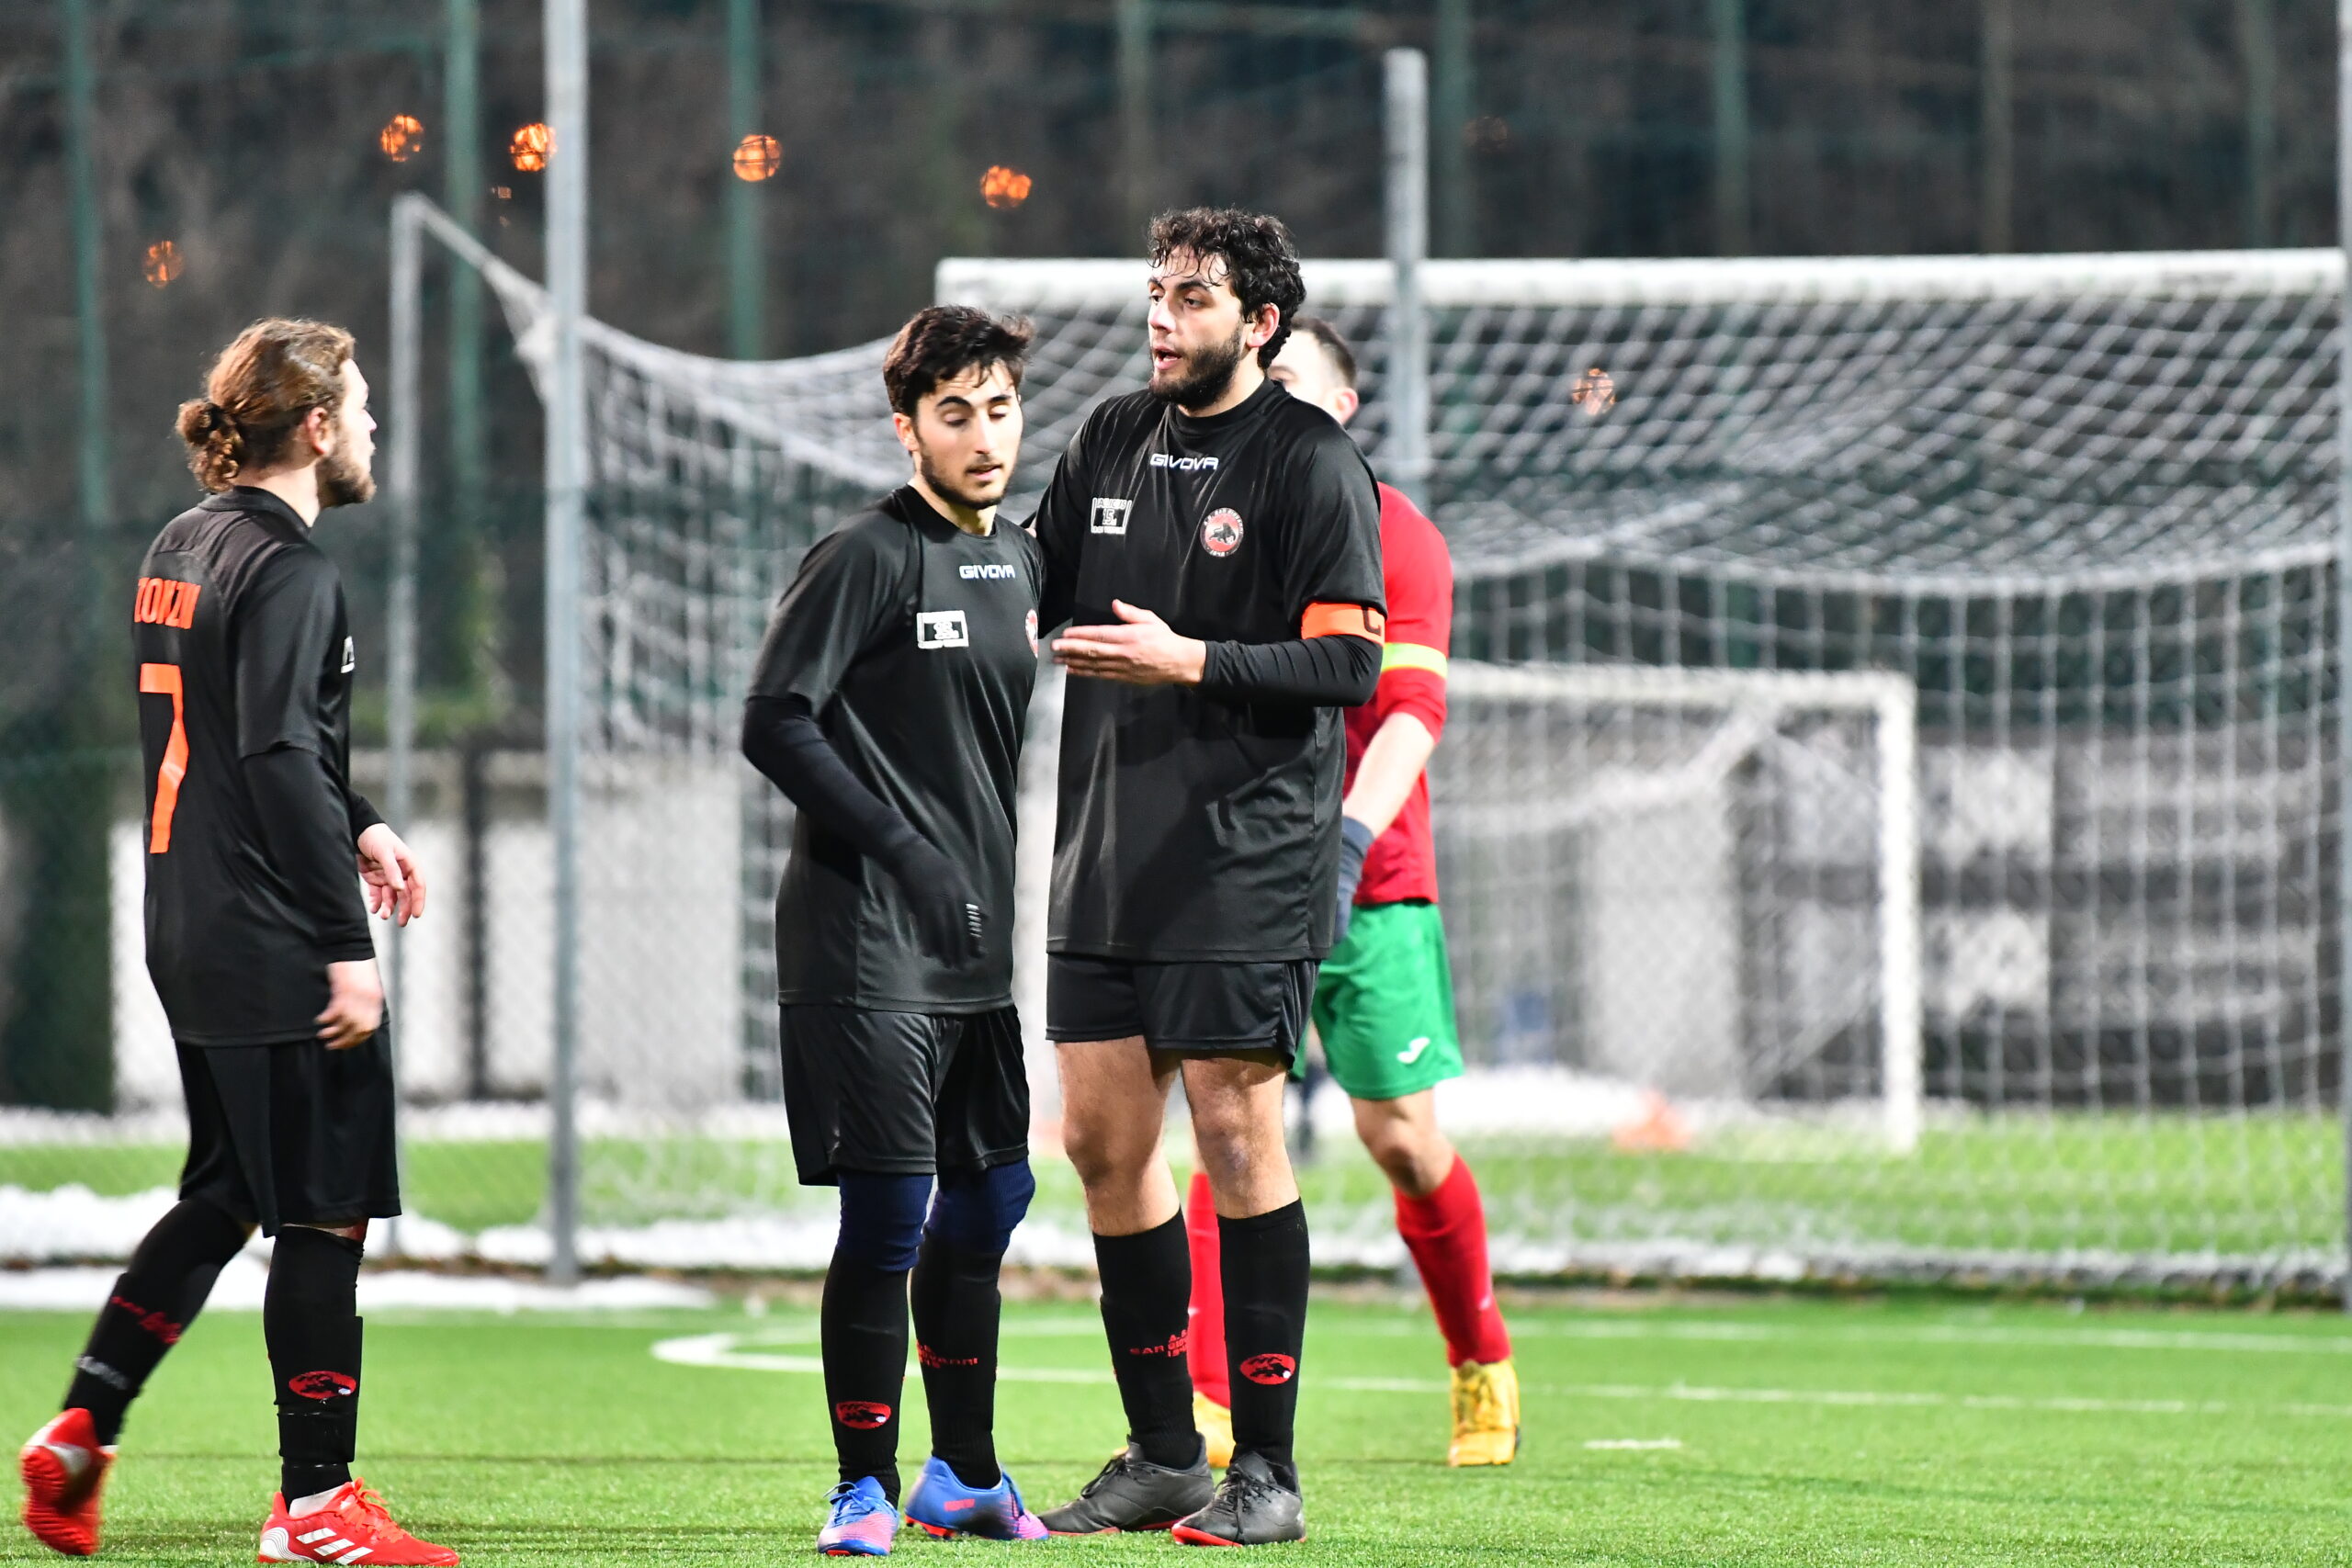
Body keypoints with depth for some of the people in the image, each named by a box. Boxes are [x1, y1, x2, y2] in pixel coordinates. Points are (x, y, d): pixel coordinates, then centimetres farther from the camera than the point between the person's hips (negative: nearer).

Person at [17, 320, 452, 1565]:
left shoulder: (182, 549, 13)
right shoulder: (286, 570, -16)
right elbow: (279, 760, -23)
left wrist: (355, 826, 24)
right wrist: (345, 946, -22)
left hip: (191, 936, 10)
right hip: (275, 949, -9)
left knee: (224, 1196, 19)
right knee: (323, 1215, -1)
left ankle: (81, 1430, 14)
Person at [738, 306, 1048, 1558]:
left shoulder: (1017, 563, 15)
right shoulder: (866, 559, -10)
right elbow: (774, 724, -15)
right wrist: (903, 852, -18)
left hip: (978, 945, 8)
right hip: (866, 944, -8)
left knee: (986, 1204, 13)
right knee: (888, 1215, -9)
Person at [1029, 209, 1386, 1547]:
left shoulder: (1313, 462, -6)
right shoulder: (1112, 443, 13)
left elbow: (1349, 662, -12)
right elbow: (1035, 595, 23)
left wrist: (1188, 661, -19)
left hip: (1247, 864, -7)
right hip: (1108, 859, 7)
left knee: (1237, 1136, -7)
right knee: (1102, 1137, 6)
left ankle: (1267, 1471, -2)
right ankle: (1161, 1453, 16)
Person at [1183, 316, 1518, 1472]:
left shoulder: (1393, 537, -2)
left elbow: (1411, 708, -13)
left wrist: (1354, 832, -29)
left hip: (1370, 884, -2)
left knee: (1398, 1132, 1)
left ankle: (1482, 1366, 23)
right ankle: (1207, 1405, -14)